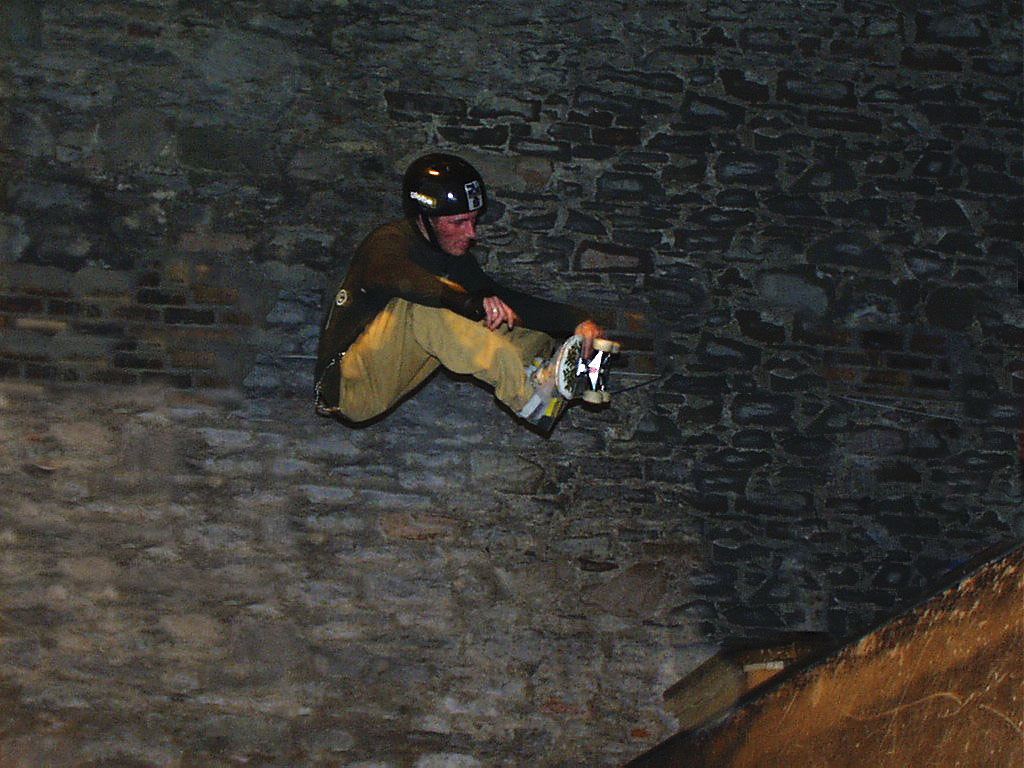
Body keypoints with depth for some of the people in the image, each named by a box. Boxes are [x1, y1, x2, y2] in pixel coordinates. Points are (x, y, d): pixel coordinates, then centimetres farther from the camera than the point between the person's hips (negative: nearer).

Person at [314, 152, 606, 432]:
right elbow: (404, 280, -40)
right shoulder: (388, 243, -17)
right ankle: (530, 395, -36)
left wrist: (577, 320, -15)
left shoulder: (454, 259, 7)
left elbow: (506, 299, -1)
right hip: (346, 386, -8)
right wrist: (474, 303, -56)